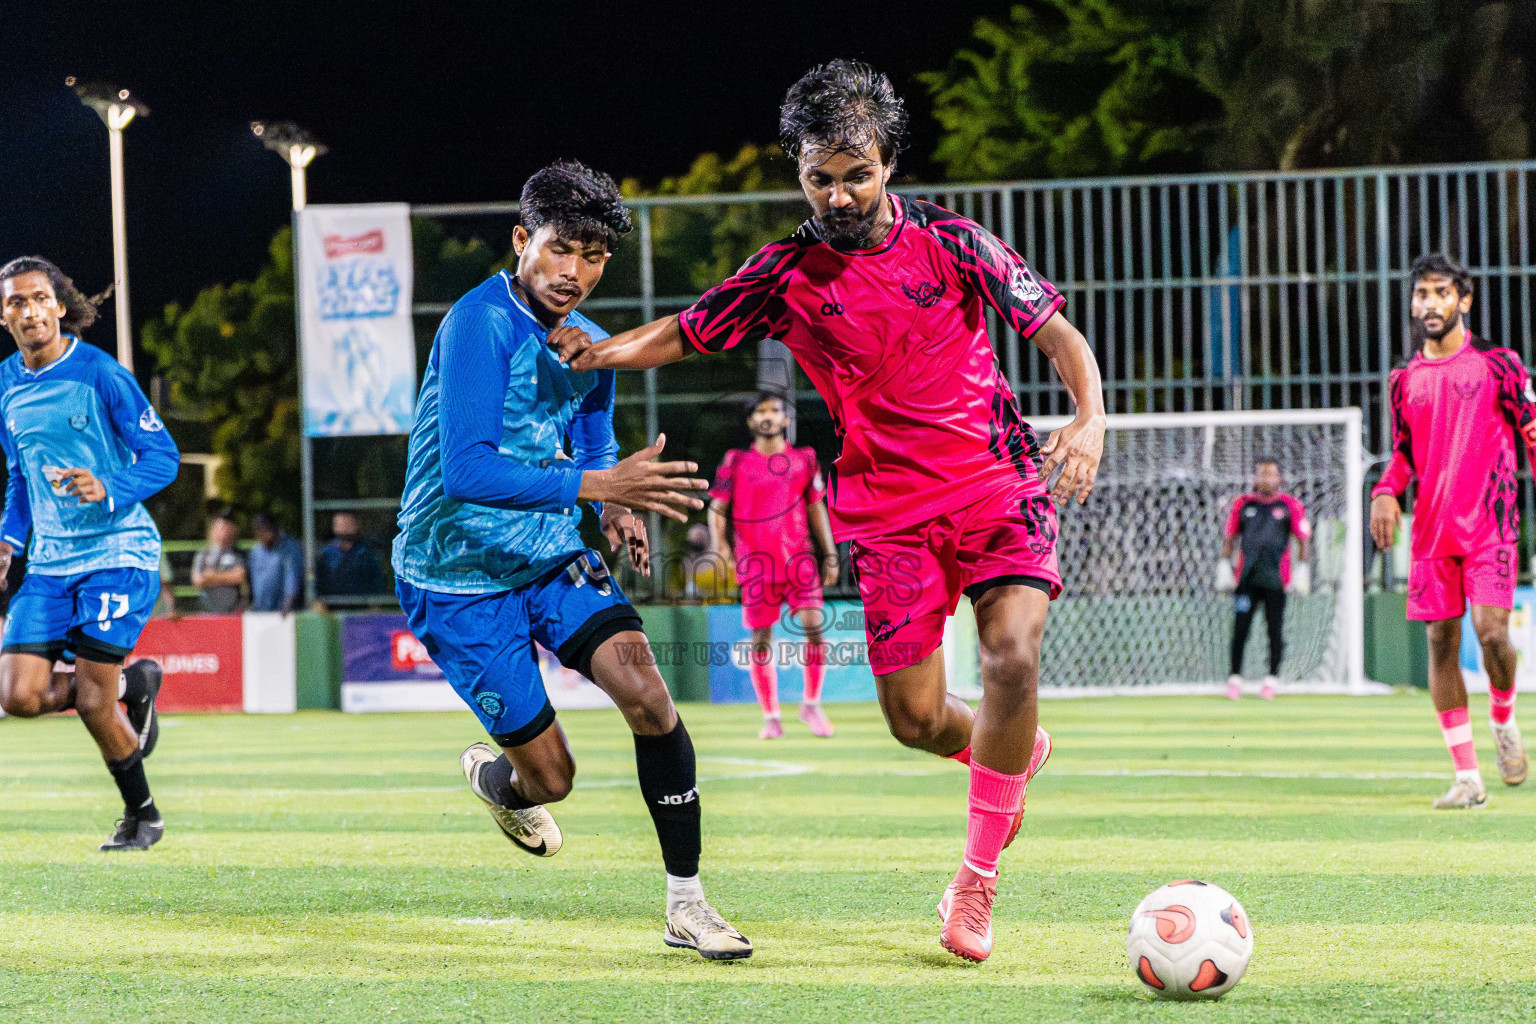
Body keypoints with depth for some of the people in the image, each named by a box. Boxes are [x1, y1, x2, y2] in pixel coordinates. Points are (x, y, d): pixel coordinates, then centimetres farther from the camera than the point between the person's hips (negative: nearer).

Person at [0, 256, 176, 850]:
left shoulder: (101, 375, -11)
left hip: (117, 552, -6)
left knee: (93, 701, -9)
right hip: (49, 560, 6)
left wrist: (108, 490, -26)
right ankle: (130, 685, 20)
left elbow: (162, 455, -10)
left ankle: (141, 815, 16)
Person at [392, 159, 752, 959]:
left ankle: (687, 903, -9)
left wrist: (618, 509, -4)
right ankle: (494, 780, 37)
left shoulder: (589, 346, 4)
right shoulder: (481, 324, -22)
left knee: (645, 690, -17)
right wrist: (594, 485, -39)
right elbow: (465, 470, -31)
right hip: (458, 576, -6)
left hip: (551, 557, 6)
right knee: (551, 774, -3)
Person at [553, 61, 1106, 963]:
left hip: (999, 483, -2)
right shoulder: (785, 276, 0)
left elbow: (1060, 333, 0)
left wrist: (1091, 418, -18)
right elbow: (686, 333, 13)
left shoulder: (951, 243, -4)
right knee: (916, 719, -2)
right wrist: (603, 349, -6)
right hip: (891, 510, 2)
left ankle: (978, 879, -11)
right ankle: (1017, 752, 36)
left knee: (1012, 653, -25)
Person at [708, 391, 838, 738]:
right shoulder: (736, 462, 5)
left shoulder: (804, 460, 9)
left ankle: (811, 704, 4)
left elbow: (816, 508, 15)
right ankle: (771, 717, 12)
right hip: (755, 562, 0)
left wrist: (829, 554, 11)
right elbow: (717, 509, 7)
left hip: (800, 559, 0)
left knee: (814, 627, -13)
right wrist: (720, 544, -10)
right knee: (761, 640, 1)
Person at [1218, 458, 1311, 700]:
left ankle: (1272, 678, 9)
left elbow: (1303, 539, 6)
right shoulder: (1242, 504, 10)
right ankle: (1235, 678, 3)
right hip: (1246, 578, 1)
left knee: (1275, 629, 1)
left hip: (1276, 578, -1)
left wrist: (1302, 568, 0)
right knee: (1240, 626, -3)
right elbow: (1229, 537, 14)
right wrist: (1225, 565, 6)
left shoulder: (1290, 505, 4)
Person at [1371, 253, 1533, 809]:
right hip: (1431, 528, 4)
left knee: (1490, 629, -16)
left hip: (1490, 522, -4)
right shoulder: (1405, 380, 11)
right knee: (1441, 640, 0)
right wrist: (1386, 492, 1)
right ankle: (1467, 776, 6)